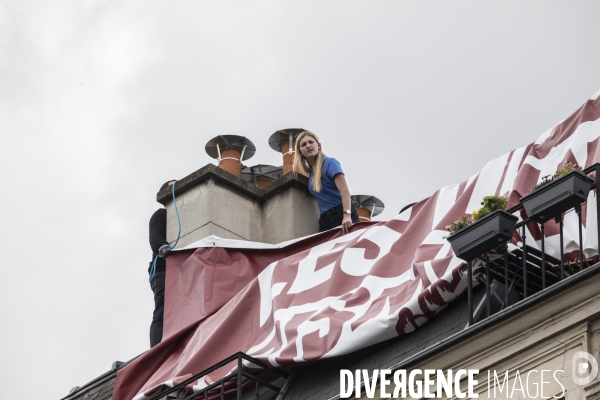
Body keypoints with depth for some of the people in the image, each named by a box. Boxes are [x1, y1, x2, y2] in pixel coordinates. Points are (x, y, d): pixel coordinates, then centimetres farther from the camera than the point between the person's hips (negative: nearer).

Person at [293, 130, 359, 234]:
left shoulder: (330, 163, -5)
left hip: (341, 214, -6)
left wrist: (347, 216, -31)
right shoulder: (310, 171, 15)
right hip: (325, 220, 6)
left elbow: (344, 191, -18)